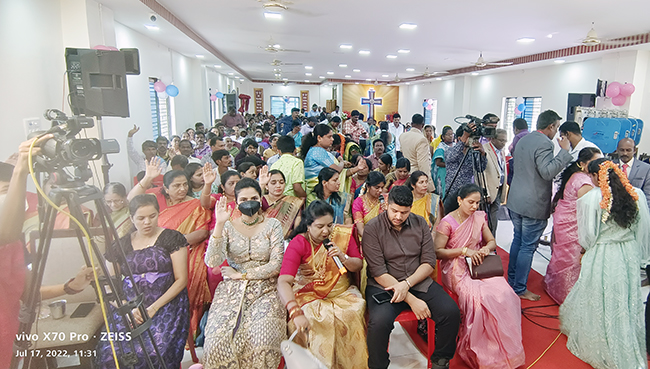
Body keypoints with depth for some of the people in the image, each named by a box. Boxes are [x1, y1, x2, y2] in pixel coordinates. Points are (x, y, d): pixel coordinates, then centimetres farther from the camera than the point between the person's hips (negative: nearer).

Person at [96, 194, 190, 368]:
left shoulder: (172, 238, 2)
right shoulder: (122, 244, 11)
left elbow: (181, 280, -2)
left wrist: (153, 308, -11)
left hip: (166, 304, -3)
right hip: (128, 307, 3)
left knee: (154, 352, -27)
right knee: (109, 353, -21)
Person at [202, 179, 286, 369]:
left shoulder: (272, 225, 2)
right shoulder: (228, 226, 4)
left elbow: (276, 265, -4)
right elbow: (212, 262, -10)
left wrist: (241, 275, -4)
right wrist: (219, 225, -17)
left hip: (265, 290, -1)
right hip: (232, 291, 1)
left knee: (262, 339, -25)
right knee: (217, 341, -21)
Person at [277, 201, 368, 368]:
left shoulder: (343, 234, -1)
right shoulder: (299, 243, -12)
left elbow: (358, 266, 6)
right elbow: (283, 281, -23)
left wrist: (343, 257, -17)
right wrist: (296, 313, -38)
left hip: (342, 293, 3)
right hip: (310, 296, -2)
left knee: (351, 315, -24)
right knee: (317, 323, -28)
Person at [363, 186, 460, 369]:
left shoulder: (420, 223, 4)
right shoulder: (373, 228, -9)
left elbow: (429, 262, 2)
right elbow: (378, 272, -14)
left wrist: (407, 284, -16)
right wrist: (412, 300, -19)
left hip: (419, 282, 4)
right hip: (384, 285, -4)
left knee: (451, 312, -18)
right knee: (379, 322, -31)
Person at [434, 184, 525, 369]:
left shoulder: (479, 217, 10)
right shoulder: (447, 222, -9)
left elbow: (492, 241, 16)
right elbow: (437, 251, -11)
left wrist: (487, 248, -8)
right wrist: (464, 251, -19)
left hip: (478, 265, 5)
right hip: (456, 267, -5)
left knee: (504, 293, -22)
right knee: (477, 296, -31)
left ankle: (503, 348, -4)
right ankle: (477, 352, -10)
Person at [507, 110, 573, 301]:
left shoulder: (523, 139, 12)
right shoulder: (544, 143, -17)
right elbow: (547, 172, -25)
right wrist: (564, 151, -20)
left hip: (515, 200, 9)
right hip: (533, 205, -9)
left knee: (518, 240, 19)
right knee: (528, 247, 0)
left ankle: (512, 281, 29)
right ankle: (520, 289, 9)